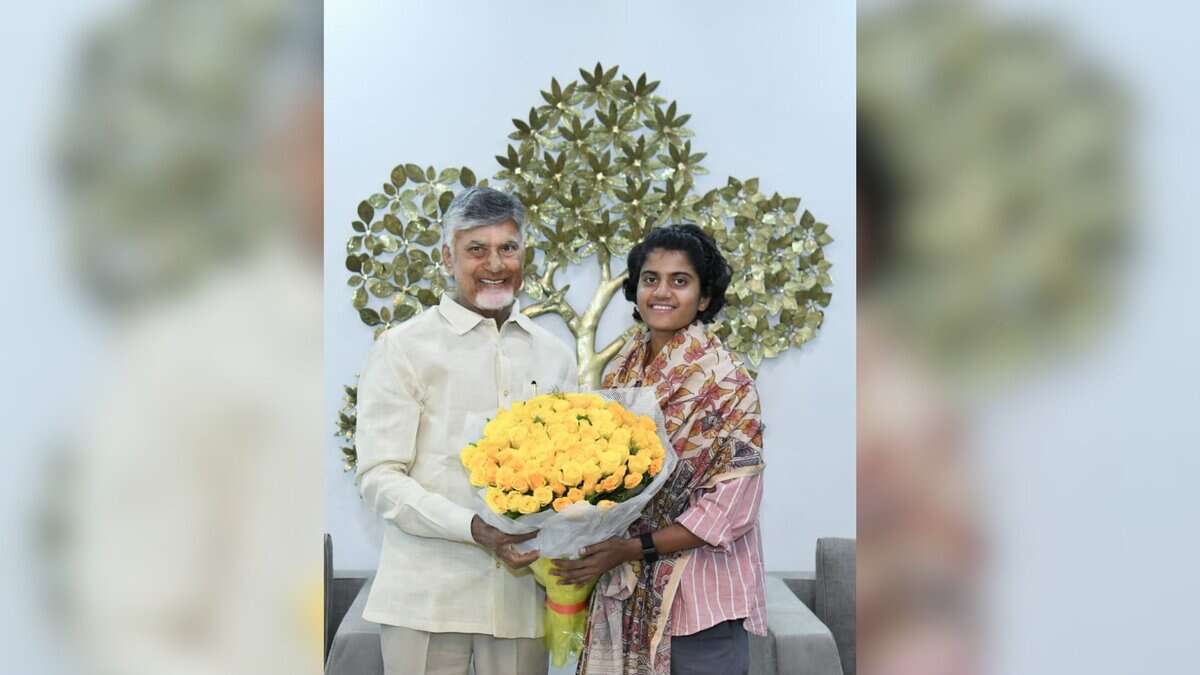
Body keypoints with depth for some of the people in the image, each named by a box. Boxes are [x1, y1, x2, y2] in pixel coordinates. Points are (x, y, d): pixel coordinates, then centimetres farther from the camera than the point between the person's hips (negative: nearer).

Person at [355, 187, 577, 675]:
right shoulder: (404, 348, 0)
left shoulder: (554, 355, 13)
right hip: (428, 596, -3)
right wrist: (474, 528, -19)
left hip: (523, 593, 4)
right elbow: (378, 479, -6)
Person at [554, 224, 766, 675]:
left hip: (700, 599, -5)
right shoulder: (622, 370, 5)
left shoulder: (725, 380, -11)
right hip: (625, 594, 5)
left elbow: (733, 502, -15)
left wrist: (635, 548, -19)